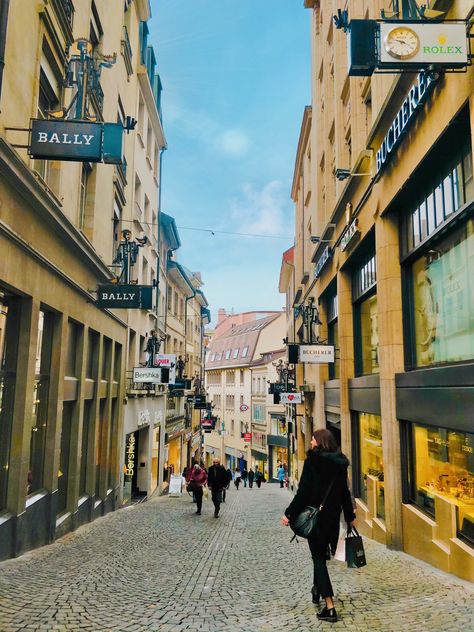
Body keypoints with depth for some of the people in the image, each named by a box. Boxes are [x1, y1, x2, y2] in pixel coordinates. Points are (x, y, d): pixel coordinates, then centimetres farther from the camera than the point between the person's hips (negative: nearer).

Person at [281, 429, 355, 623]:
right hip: (333, 516, 6)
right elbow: (344, 491, 8)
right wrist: (350, 516, 18)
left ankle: (330, 606, -3)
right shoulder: (339, 463, 2)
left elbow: (303, 491, -16)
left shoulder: (312, 461, -14)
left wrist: (289, 514, -11)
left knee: (318, 556, 1)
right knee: (322, 552, 24)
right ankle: (317, 589, 41)